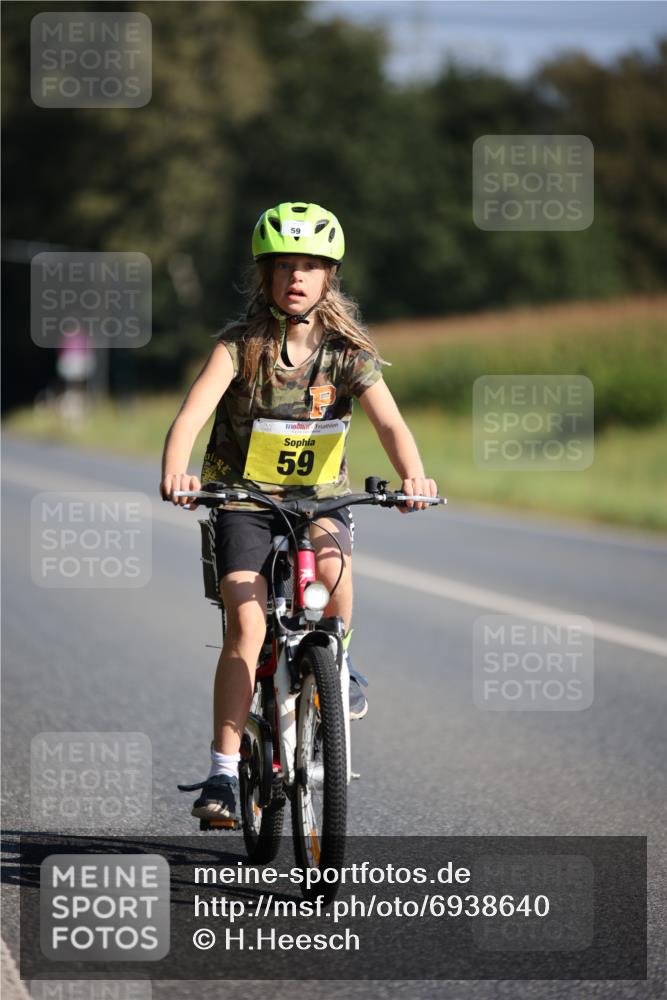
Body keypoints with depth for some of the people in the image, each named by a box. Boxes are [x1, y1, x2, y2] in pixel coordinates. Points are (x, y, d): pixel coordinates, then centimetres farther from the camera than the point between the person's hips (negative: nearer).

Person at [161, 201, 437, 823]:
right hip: (243, 498, -1)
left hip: (319, 496, 1)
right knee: (246, 623, -19)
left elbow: (389, 421, -20)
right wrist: (174, 470, -47)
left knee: (331, 560, -33)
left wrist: (412, 476, -41)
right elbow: (193, 412, -26)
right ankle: (223, 771, -14)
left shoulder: (348, 351, -7)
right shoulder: (241, 344, -12)